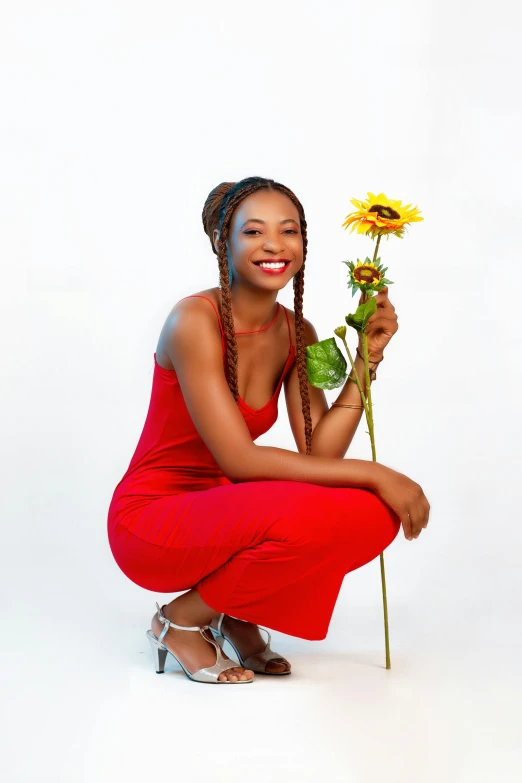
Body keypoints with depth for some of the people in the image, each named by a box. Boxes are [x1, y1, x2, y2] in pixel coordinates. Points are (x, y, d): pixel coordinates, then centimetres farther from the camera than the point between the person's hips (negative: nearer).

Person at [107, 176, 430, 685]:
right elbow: (240, 460, -26)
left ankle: (238, 614, 4)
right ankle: (182, 619, -7)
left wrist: (367, 358, -13)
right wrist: (373, 474, -25)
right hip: (151, 521, -6)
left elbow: (318, 453, -8)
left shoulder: (297, 334, 2)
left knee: (374, 515, -16)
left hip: (222, 516, 7)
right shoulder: (195, 320, -20)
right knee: (304, 514, -34)